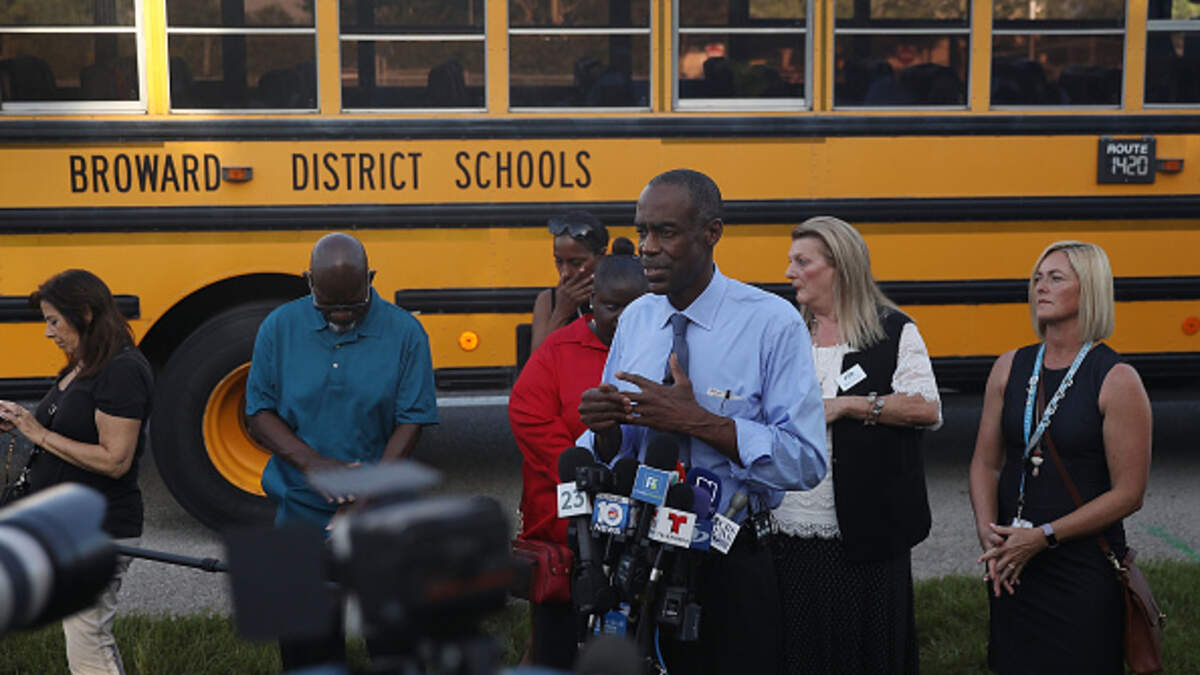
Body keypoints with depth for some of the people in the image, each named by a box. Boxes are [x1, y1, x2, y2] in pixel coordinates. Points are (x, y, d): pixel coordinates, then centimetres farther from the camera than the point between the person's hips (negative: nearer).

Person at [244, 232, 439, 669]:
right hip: (300, 516, 1)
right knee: (304, 639, 6)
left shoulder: (404, 332, -4)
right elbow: (258, 413, 2)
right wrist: (310, 462, -15)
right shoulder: (280, 327, 1)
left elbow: (411, 422, -5)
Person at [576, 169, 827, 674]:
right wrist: (604, 430, -15)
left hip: (729, 570, -4)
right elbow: (608, 454, 9)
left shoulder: (773, 323, -10)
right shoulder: (634, 320, 5)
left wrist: (699, 422, -23)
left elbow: (807, 462, -17)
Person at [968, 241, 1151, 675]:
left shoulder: (1117, 381, -10)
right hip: (1011, 564, 5)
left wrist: (1044, 537, -16)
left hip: (1085, 570, -4)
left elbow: (1128, 494, -12)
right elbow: (985, 462, 9)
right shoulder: (1010, 368, 5)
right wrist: (988, 530, -9)